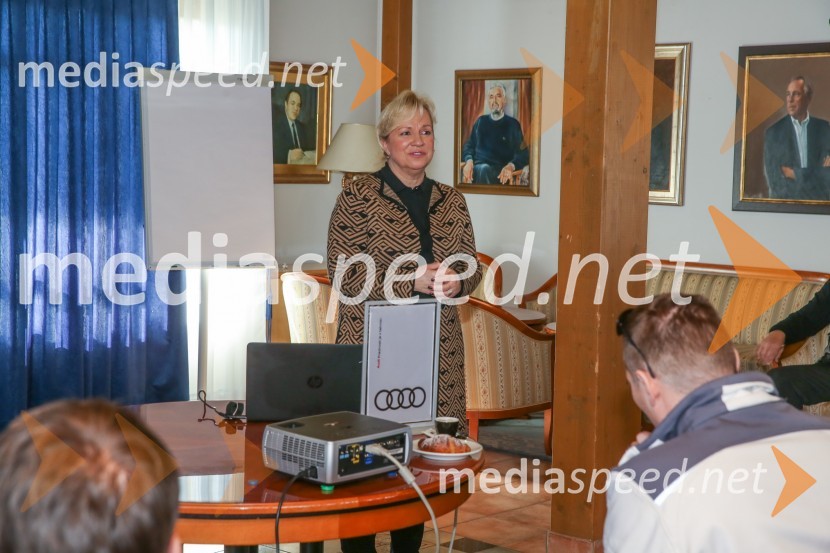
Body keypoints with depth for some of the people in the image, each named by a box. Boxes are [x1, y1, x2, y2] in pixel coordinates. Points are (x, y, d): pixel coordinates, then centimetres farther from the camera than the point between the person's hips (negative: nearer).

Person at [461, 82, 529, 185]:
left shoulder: (512, 124, 12)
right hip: (476, 166, 2)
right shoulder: (481, 121, 22)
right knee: (463, 171, -36)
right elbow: (469, 145, 19)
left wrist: (511, 166, -19)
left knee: (484, 170, -40)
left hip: (499, 172, -2)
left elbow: (523, 154, 5)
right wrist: (469, 161, -6)